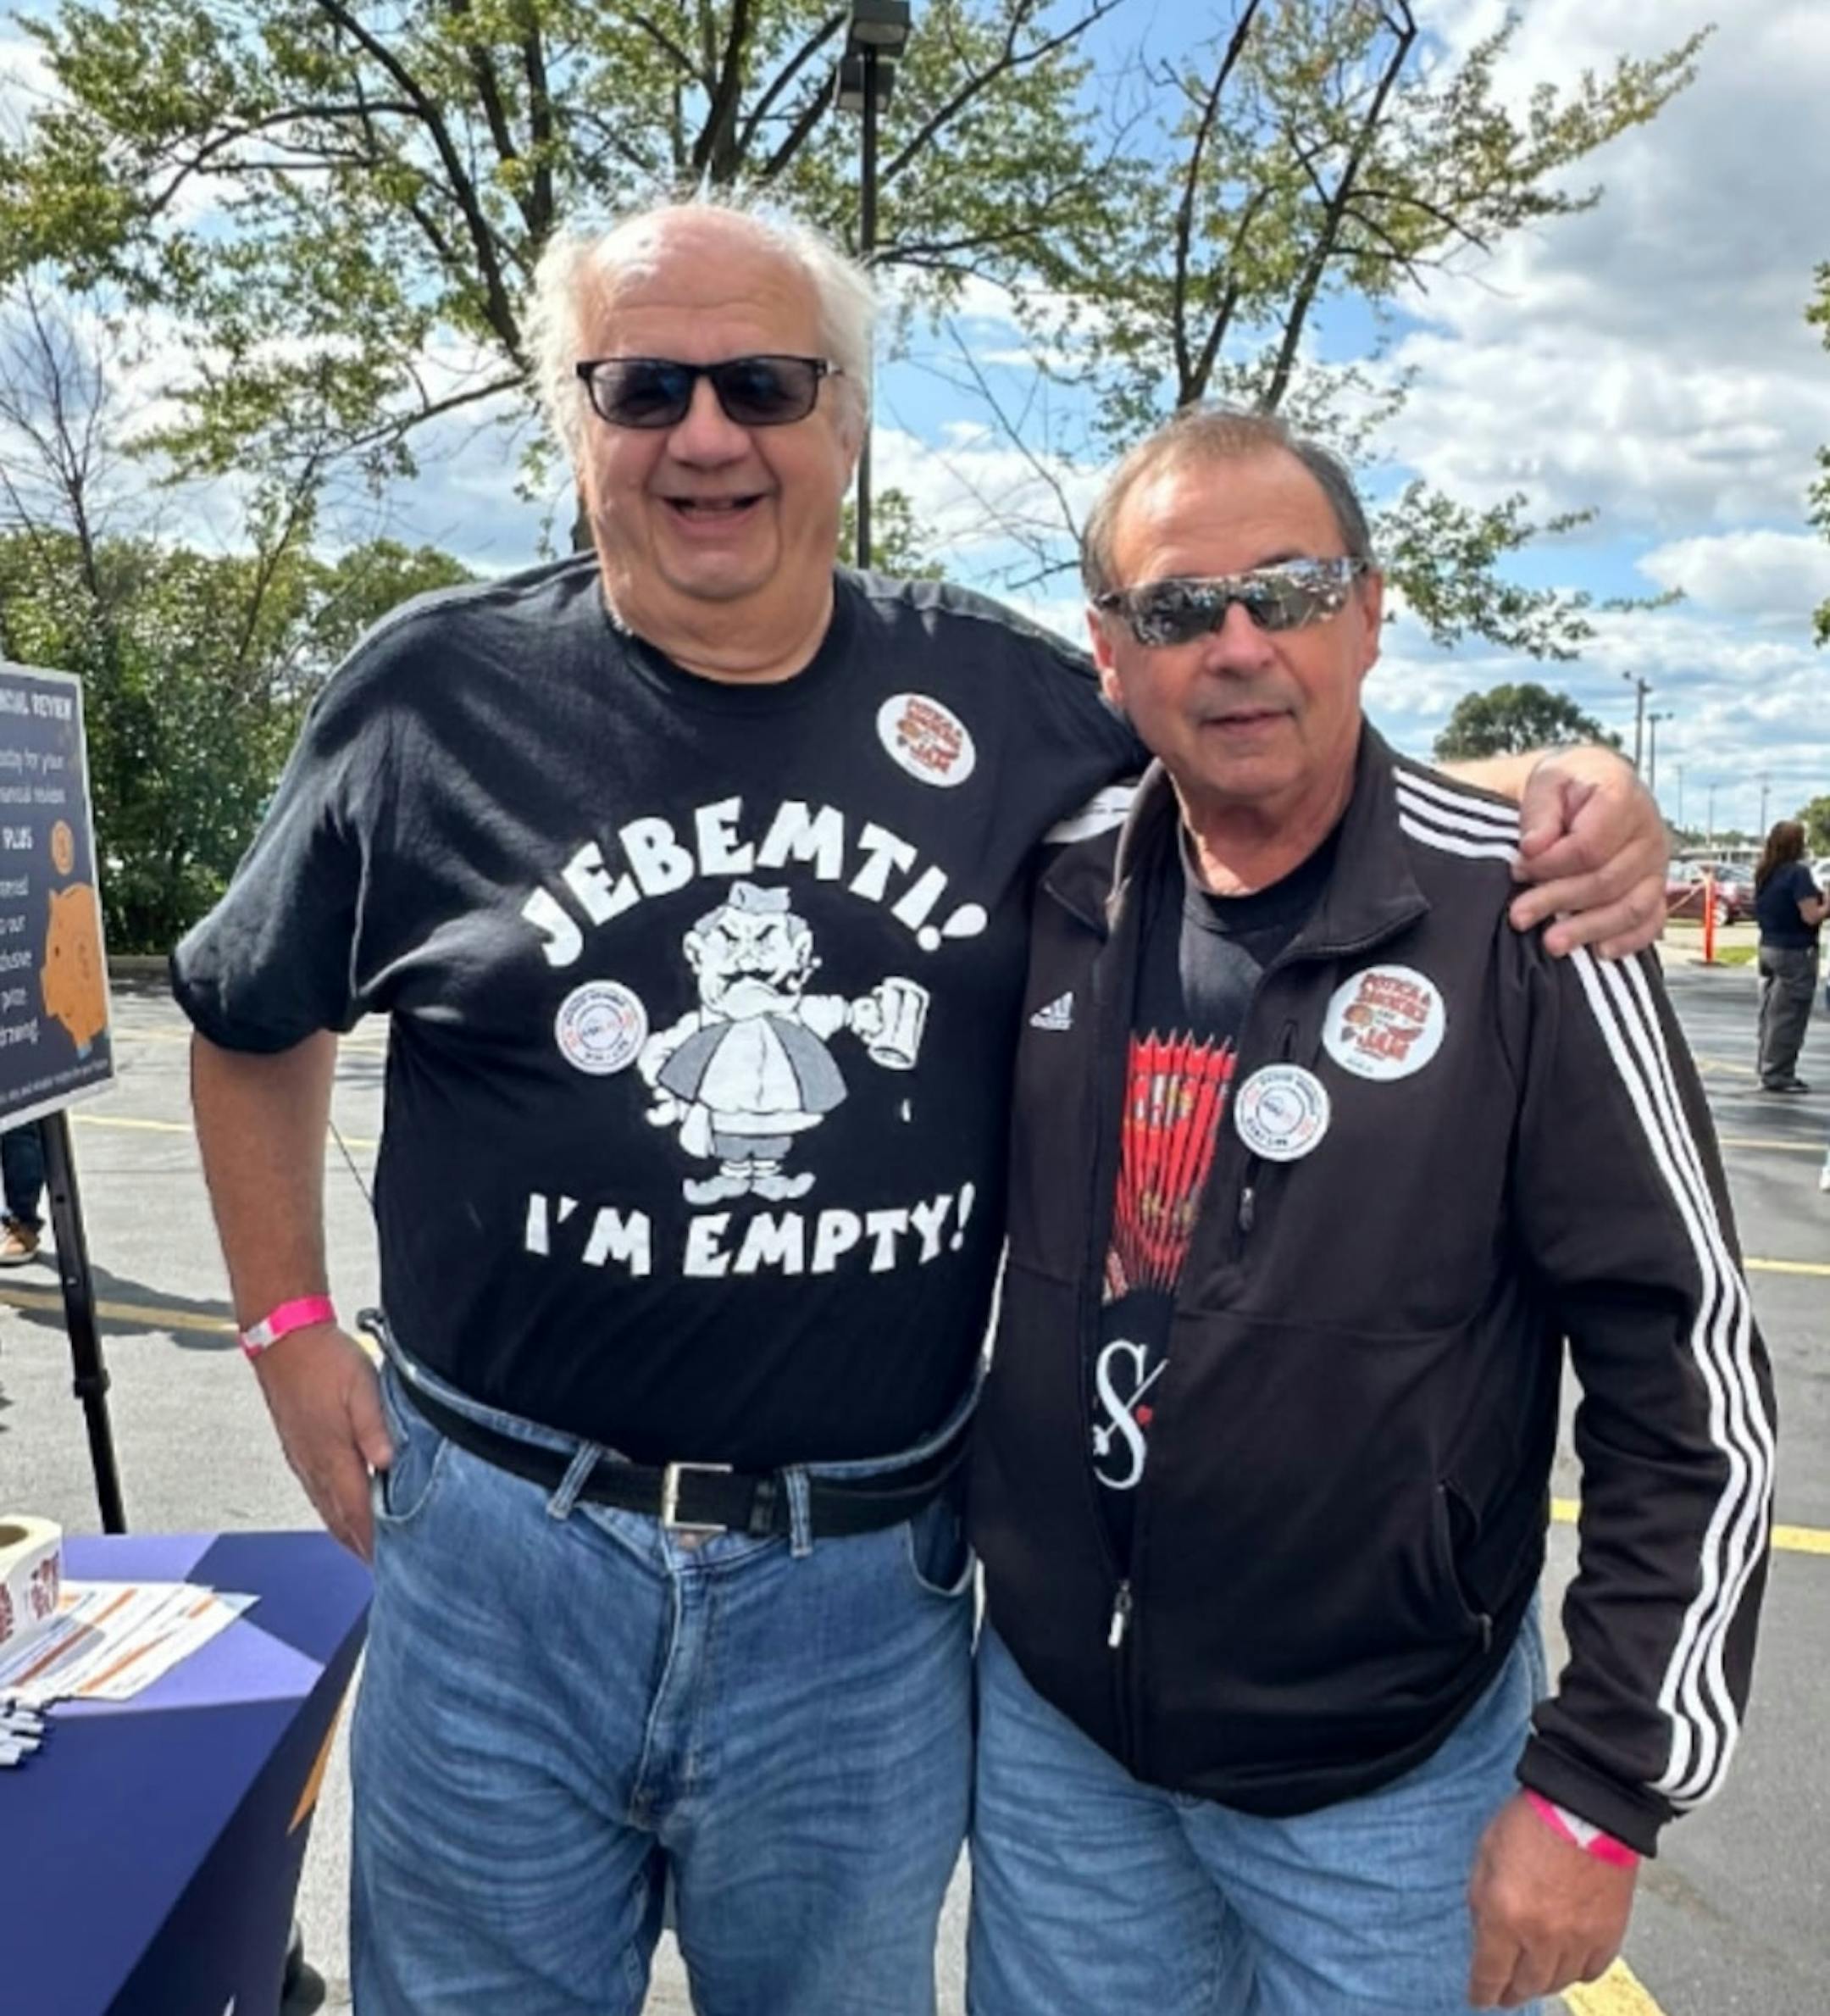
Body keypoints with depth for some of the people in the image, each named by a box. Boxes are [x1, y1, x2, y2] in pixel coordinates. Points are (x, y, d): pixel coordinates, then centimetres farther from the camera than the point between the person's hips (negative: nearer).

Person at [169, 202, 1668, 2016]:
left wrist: (1556, 804, -9)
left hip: (870, 1594, 1)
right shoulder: (434, 695, -5)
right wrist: (290, 1325, 7)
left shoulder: (997, 699, -3)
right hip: (500, 1563, 0)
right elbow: (251, 1015, 11)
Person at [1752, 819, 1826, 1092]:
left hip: (1769, 947, 8)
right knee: (1788, 1017, -1)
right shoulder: (1798, 872, -16)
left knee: (1771, 1013, 14)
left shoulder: (1765, 874, 7)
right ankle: (1777, 1076, 3)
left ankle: (1768, 1070, 20)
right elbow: (1810, 916, -19)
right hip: (1794, 952, -8)